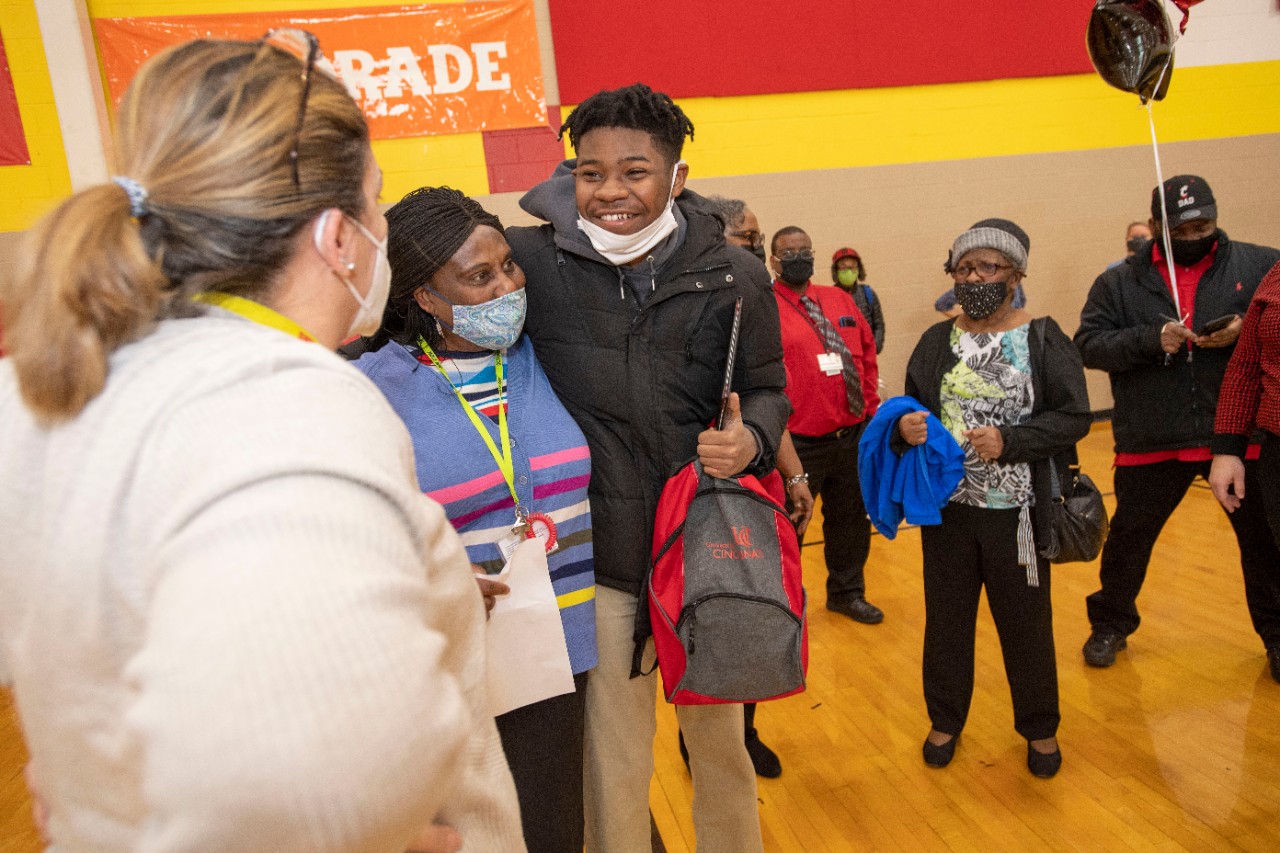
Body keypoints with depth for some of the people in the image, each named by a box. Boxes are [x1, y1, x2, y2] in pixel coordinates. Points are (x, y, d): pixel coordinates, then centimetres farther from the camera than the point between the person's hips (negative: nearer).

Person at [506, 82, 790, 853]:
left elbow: (767, 389, 4)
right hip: (597, 556, -1)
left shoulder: (733, 278, -6)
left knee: (720, 741, 23)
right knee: (613, 763, 14)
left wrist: (751, 440, -16)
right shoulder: (532, 261, -9)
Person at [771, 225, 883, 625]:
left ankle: (847, 593, 41)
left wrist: (870, 407, 11)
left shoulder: (840, 300, 9)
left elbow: (867, 352, 16)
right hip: (799, 443, -6)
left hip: (854, 436, 6)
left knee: (851, 521, 20)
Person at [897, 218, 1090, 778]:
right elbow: (914, 411, 10)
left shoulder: (1043, 340, -4)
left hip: (1017, 511, -2)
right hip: (947, 507, 3)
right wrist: (906, 427, -14)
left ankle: (1039, 728, 34)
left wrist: (1008, 440, -21)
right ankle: (945, 721, 33)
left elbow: (1074, 417, -7)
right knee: (947, 618, 13)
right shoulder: (936, 342, 5)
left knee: (1026, 622, 11)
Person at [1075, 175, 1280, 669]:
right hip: (1151, 442, 0)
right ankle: (1110, 624, 33)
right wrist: (1152, 340, -17)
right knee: (1128, 540, 12)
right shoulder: (1119, 283, 3)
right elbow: (1088, 345, -3)